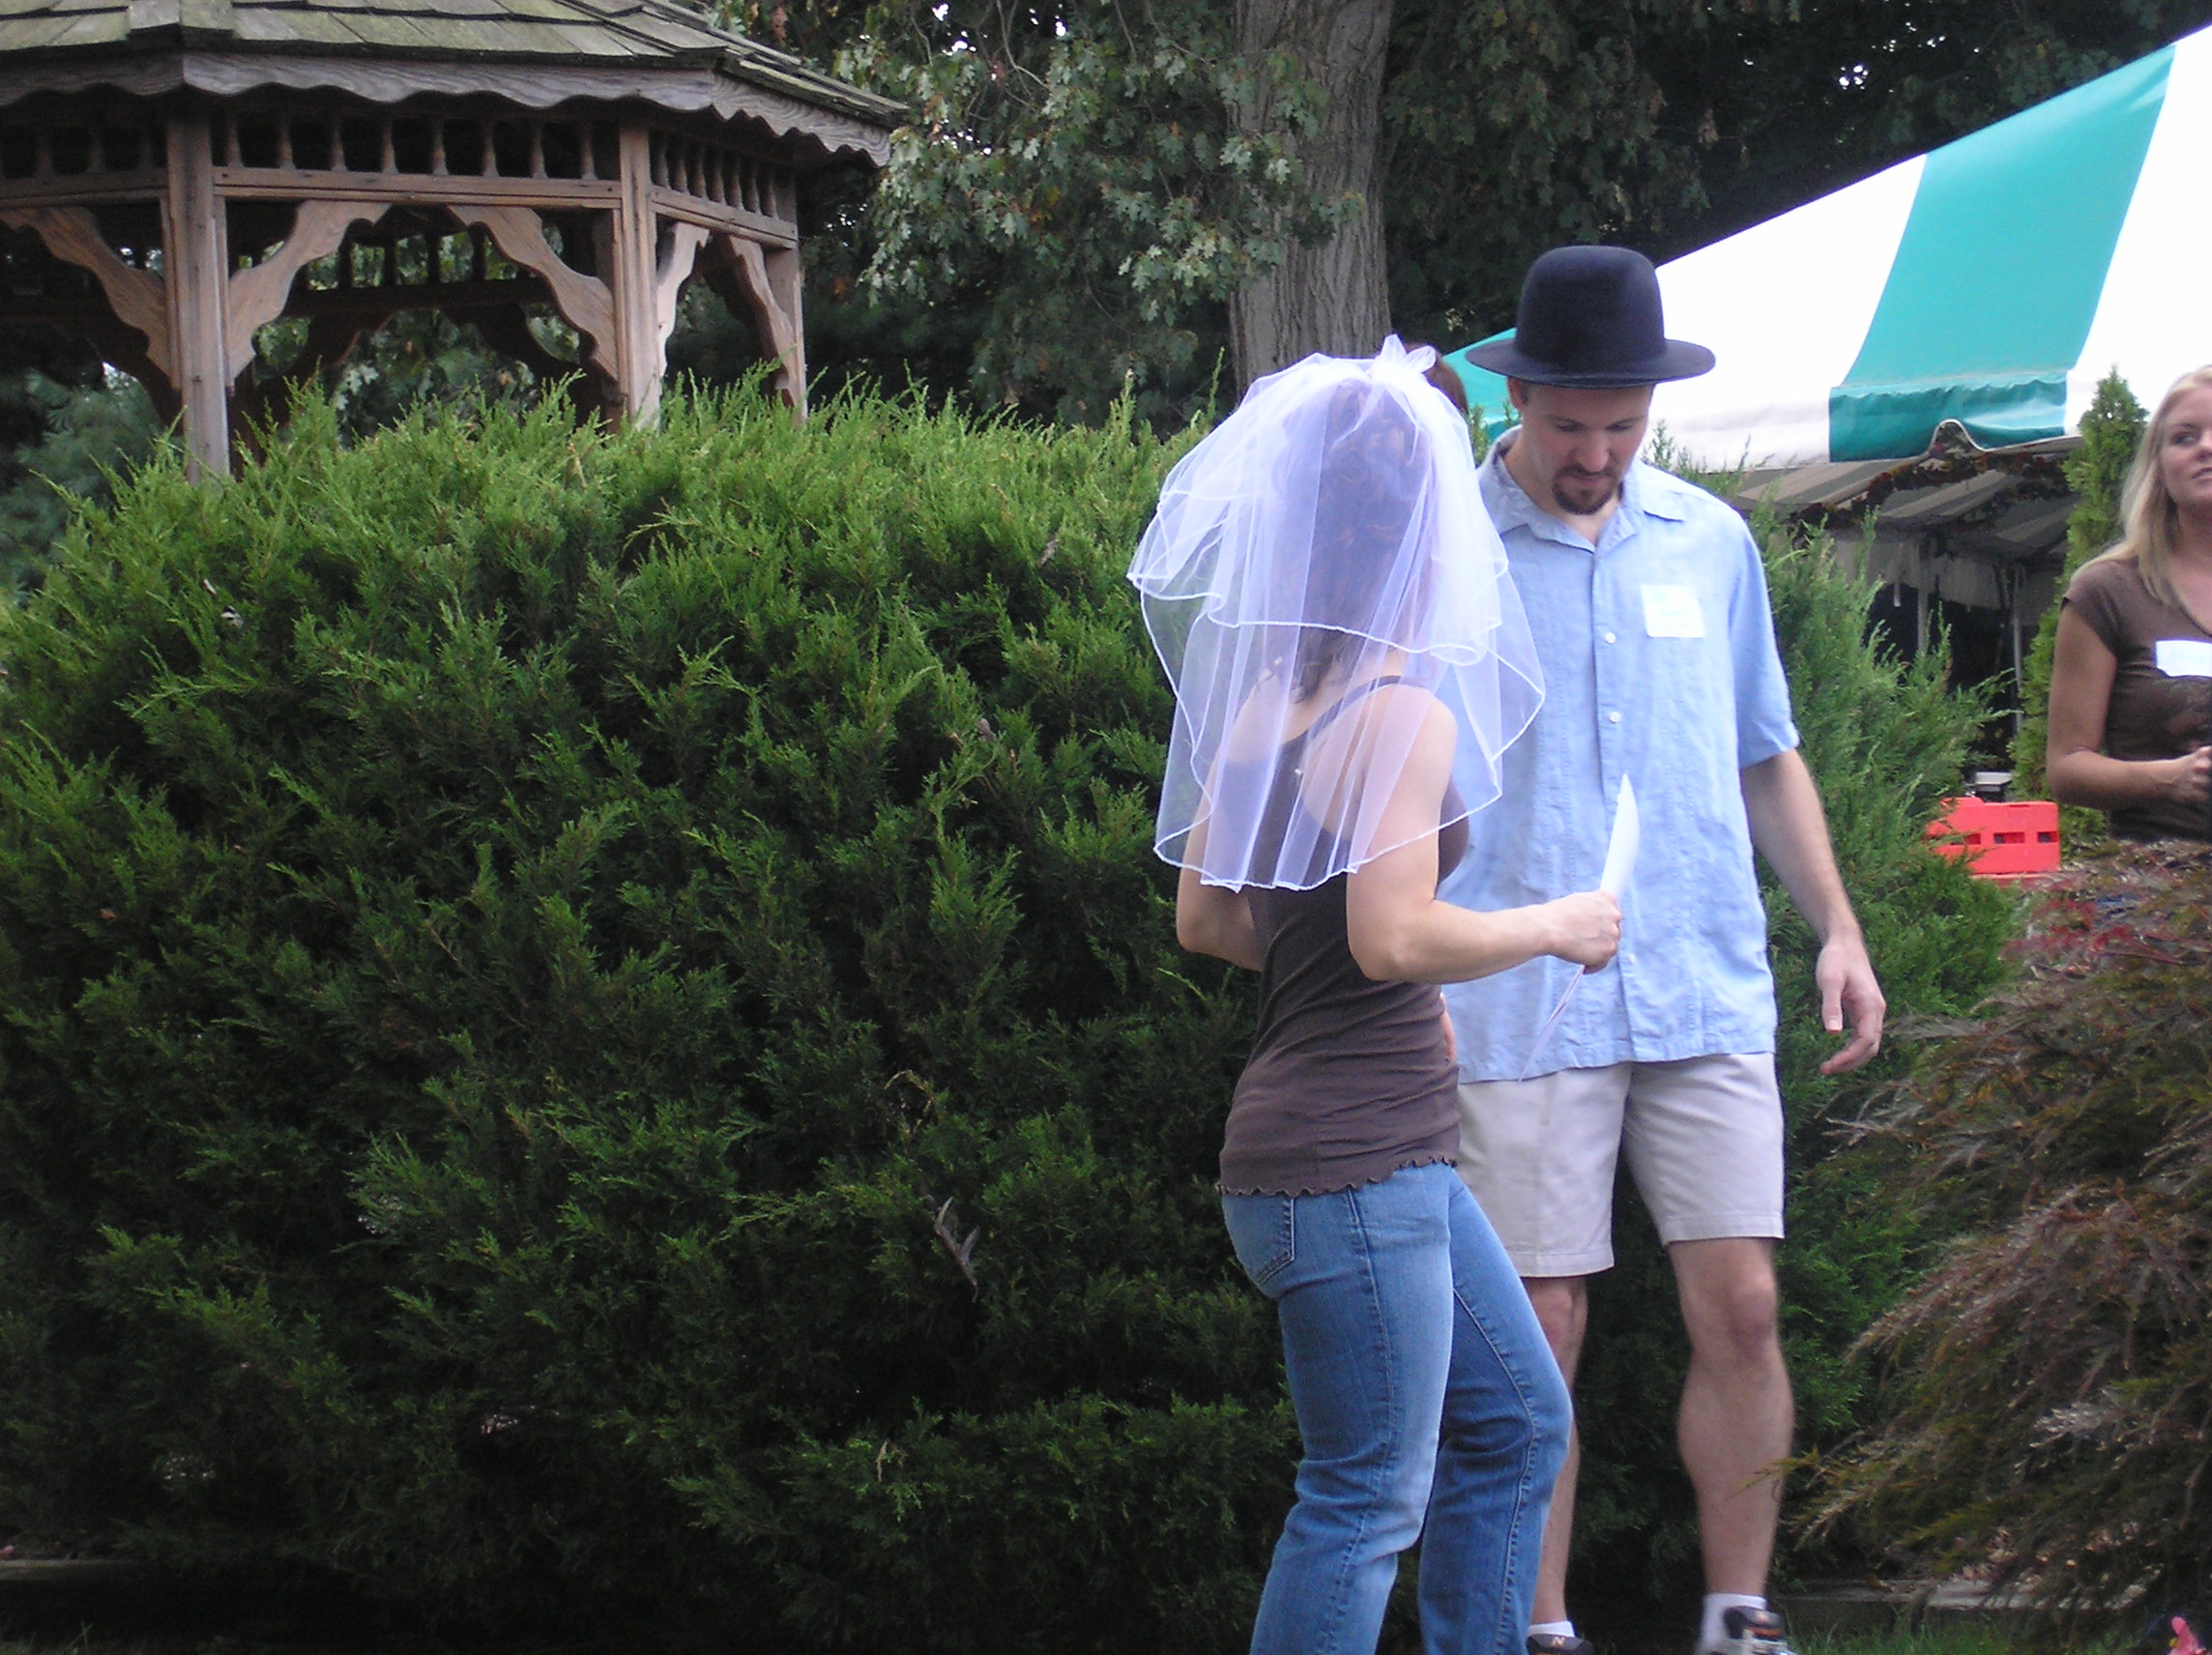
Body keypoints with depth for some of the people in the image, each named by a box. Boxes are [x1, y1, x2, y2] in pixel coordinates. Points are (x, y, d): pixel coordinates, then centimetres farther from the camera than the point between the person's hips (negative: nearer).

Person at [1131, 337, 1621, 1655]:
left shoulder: (1265, 704, 9)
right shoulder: (1402, 714, -16)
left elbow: (1206, 917, 14)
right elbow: (1396, 937, -23)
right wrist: (1554, 928, -9)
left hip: (1390, 1159, 9)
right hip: (1355, 1164, -9)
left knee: (1519, 1423, 20)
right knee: (1370, 1496, -3)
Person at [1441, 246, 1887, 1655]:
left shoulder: (1709, 540, 11)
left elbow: (1766, 754, 20)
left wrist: (1837, 929, 11)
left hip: (1710, 994, 3)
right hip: (1523, 1010, -3)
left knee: (1740, 1311, -1)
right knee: (1538, 1338, 0)